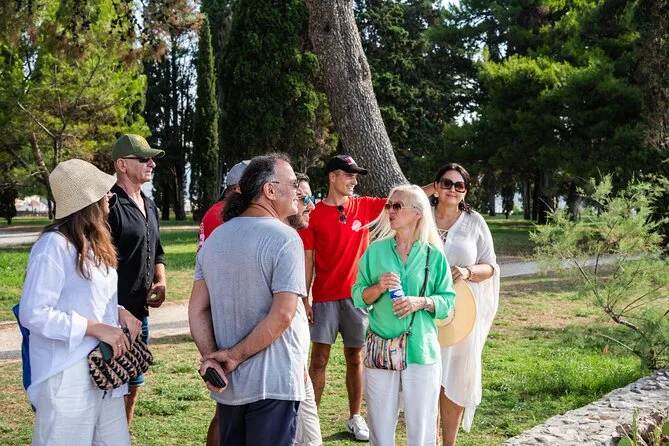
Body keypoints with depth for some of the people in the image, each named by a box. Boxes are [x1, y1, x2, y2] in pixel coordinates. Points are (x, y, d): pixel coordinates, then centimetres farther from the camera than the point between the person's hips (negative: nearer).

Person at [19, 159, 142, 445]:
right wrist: (97, 328, -20)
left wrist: (119, 312, -1)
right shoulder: (54, 245, -16)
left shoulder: (92, 242, 12)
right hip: (67, 376, -8)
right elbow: (33, 314, -19)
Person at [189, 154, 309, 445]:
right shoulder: (284, 238, -13)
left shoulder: (215, 238, 8)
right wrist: (236, 356, -13)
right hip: (273, 383, -7)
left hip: (227, 383, 7)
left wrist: (212, 358, -4)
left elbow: (197, 310, 4)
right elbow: (282, 314, -22)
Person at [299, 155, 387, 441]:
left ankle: (355, 418, 21)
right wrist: (304, 298, -4)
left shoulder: (364, 206, 4)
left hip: (357, 295, 2)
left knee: (355, 357, 10)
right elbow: (307, 260, -1)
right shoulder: (314, 215, -2)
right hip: (325, 297, -2)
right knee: (319, 358, -1)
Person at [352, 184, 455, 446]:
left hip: (421, 350, -1)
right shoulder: (375, 251, 5)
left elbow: (447, 301, 3)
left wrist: (422, 302, -14)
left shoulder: (434, 255, 2)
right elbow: (358, 297, 6)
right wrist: (378, 288, -13)